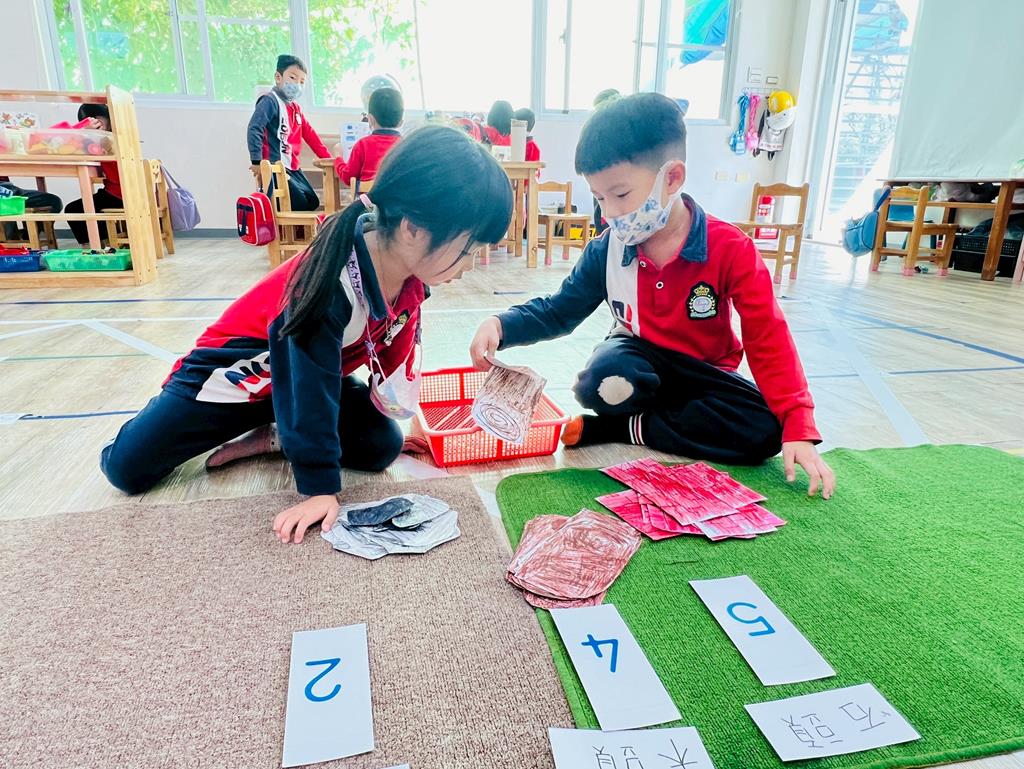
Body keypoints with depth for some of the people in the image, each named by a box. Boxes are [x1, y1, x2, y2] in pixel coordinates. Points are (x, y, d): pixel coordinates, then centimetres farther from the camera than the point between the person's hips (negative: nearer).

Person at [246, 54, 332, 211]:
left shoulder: (295, 107, 17)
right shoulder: (270, 101, -11)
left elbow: (309, 134, 18)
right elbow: (254, 130, -19)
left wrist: (327, 157, 14)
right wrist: (257, 162, -22)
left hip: (292, 167, 9)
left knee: (313, 203, 7)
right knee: (301, 204, -14)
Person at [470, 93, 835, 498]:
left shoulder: (730, 249, -19)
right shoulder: (608, 249, -9)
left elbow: (769, 341, -19)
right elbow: (558, 310, 0)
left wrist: (798, 429, -27)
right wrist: (501, 325, -20)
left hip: (702, 373, 1)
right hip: (638, 362, 0)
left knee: (765, 429, -28)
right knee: (603, 383, -36)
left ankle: (621, 428, -20)